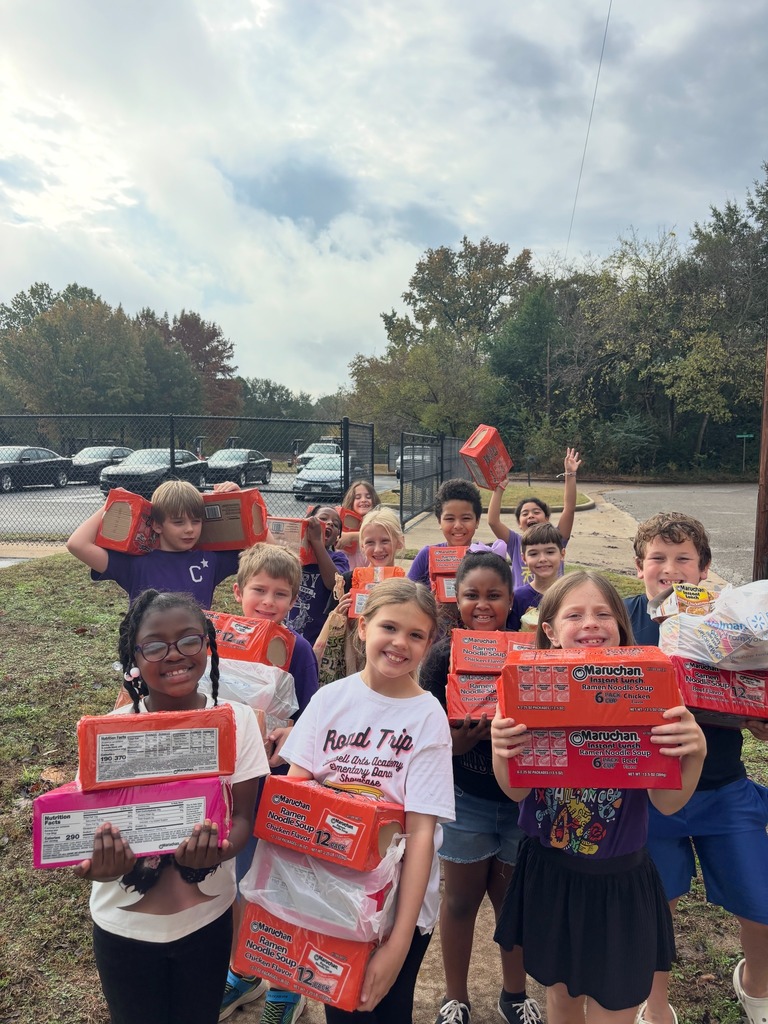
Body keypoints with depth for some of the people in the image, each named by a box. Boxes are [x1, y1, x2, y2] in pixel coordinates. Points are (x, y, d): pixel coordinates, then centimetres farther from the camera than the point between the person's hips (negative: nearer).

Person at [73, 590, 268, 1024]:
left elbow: (243, 816, -12)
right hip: (125, 923, 0)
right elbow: (94, 822, -13)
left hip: (207, 916, 1)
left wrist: (217, 849, -33)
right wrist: (104, 862, -35)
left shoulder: (237, 720, -15)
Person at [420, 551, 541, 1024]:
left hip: (523, 799, 1)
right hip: (465, 799, -1)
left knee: (514, 897, 18)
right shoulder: (444, 656, -10)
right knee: (461, 900, 15)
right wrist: (457, 739, -28)